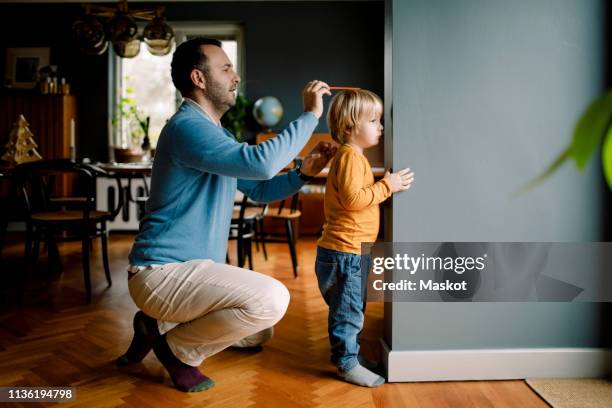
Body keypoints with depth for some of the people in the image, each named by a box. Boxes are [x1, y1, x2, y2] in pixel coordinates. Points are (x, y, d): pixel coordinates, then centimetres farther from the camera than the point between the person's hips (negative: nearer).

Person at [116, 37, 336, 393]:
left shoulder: (218, 135, 17)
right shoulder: (187, 126, -17)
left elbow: (260, 189, 17)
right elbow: (260, 163, -30)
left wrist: (303, 172, 1)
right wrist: (310, 115, -19)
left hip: (192, 270, 10)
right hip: (164, 272, -10)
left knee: (260, 331, 23)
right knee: (272, 298, -28)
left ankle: (161, 329, 17)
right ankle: (175, 348, -6)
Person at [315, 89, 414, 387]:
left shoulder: (353, 157, 18)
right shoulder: (350, 157, -16)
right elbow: (353, 199, -27)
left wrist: (386, 185, 18)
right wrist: (387, 186, -20)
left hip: (350, 251, 11)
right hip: (345, 251, -11)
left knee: (351, 310, 20)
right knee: (348, 312, 0)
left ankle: (350, 355, 33)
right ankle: (347, 364, 11)